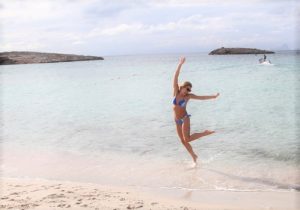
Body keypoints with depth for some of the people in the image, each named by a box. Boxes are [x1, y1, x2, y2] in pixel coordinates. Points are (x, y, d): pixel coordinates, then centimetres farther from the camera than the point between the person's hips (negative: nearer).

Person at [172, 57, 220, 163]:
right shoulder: (177, 92, -4)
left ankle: (205, 133, 1)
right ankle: (194, 156, 28)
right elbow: (175, 77, -11)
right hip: (177, 120, 4)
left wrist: (213, 96, 1)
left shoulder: (188, 96, -7)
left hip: (184, 118, -4)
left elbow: (201, 97, 1)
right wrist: (180, 64, -18)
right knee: (183, 141, 9)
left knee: (187, 139, -17)